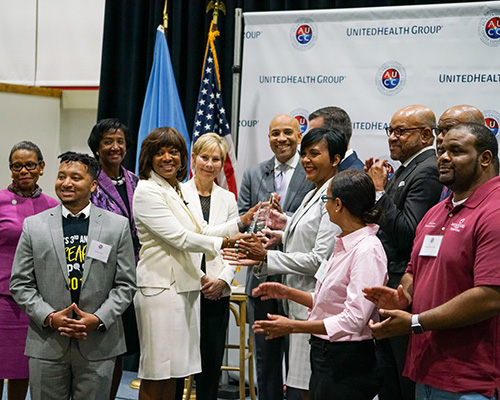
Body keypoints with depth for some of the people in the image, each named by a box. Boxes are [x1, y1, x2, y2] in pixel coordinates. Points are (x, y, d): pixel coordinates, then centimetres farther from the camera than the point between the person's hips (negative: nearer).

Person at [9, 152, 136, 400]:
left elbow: (125, 285, 2)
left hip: (98, 345, 0)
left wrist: (99, 319, -11)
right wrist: (49, 317, -10)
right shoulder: (34, 225, 4)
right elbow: (20, 284, 3)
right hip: (47, 345, 0)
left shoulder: (118, 226, 3)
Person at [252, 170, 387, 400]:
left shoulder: (368, 251, -18)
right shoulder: (344, 245, 11)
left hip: (347, 366, -9)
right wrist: (287, 293, 12)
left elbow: (353, 320, -24)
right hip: (325, 357, 9)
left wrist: (292, 326, -23)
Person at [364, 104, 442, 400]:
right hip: (390, 289, 10)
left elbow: (407, 234, -23)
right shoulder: (407, 168, 14)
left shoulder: (428, 171, -16)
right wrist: (378, 187, 3)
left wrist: (379, 191, -16)